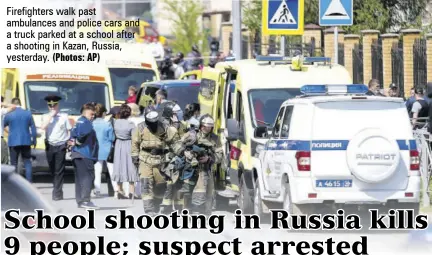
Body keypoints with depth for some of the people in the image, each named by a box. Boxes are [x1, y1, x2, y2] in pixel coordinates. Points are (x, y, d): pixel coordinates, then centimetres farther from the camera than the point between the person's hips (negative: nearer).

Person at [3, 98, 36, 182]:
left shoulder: (9, 115, -6)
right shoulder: (28, 113, -1)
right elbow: (33, 128, 1)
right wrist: (34, 140, 10)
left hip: (13, 142, -2)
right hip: (26, 142, 2)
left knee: (14, 163, 5)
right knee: (27, 162, 9)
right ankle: (29, 181, 3)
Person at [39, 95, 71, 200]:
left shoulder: (64, 116, 3)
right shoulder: (46, 117, 8)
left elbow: (69, 131, 5)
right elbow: (43, 127, -11)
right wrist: (51, 115, -11)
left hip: (61, 145, -3)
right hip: (50, 145, 3)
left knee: (59, 171, -6)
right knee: (53, 171, 11)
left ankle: (57, 193, -5)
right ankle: (58, 191, 24)